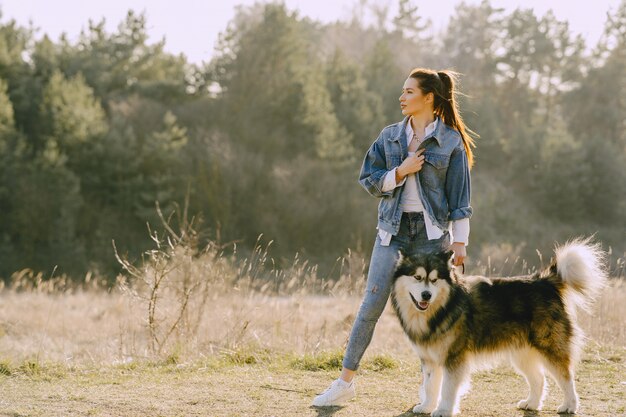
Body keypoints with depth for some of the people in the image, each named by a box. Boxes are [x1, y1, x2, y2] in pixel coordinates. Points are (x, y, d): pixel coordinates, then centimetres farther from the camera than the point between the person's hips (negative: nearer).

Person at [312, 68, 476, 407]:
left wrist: (460, 241, -5)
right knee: (372, 304, -3)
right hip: (392, 228, 3)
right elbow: (369, 181, 7)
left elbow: (459, 195, -1)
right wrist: (400, 172, -9)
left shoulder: (451, 141, -1)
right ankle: (345, 382, 2)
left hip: (431, 231, -2)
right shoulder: (389, 137, 8)